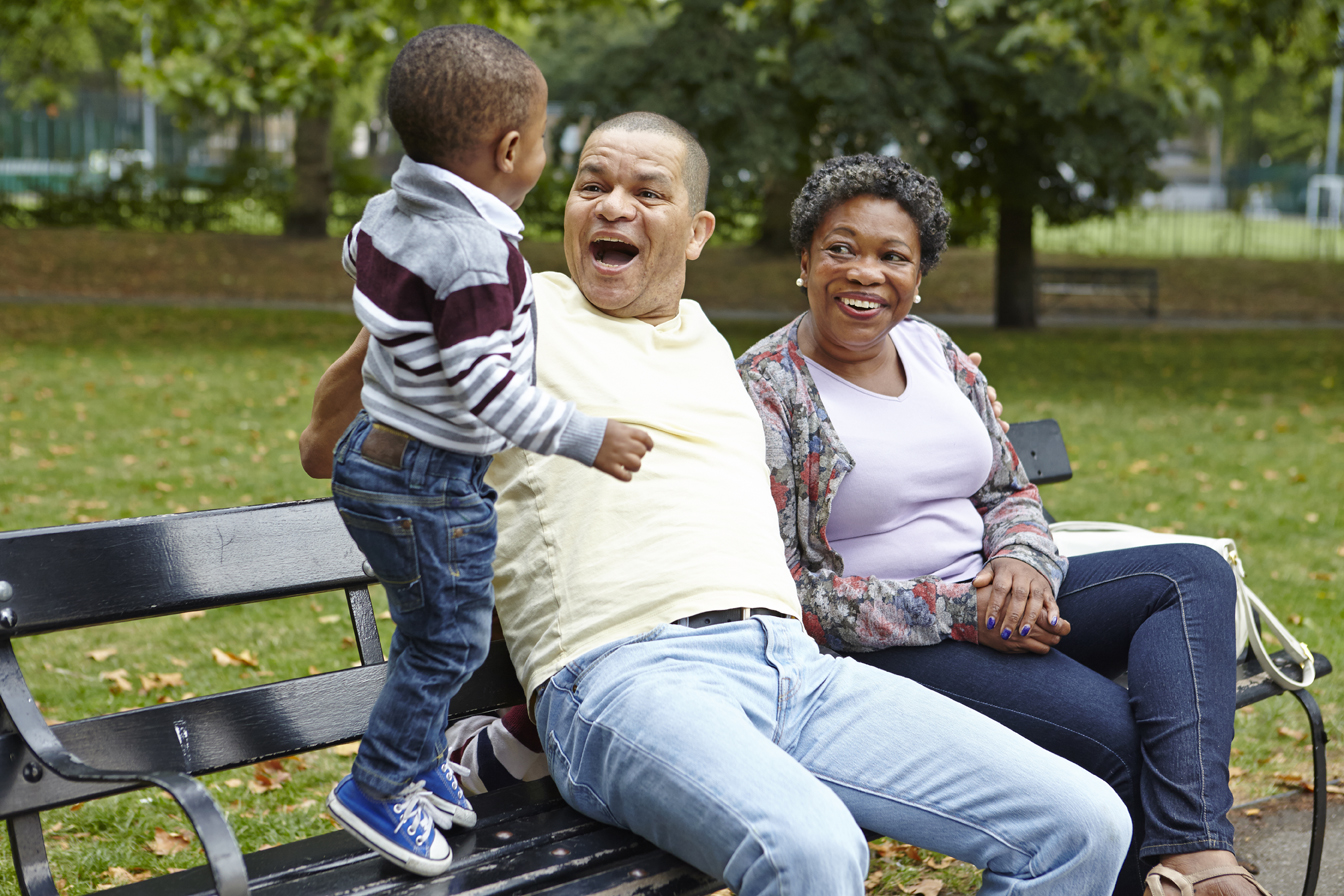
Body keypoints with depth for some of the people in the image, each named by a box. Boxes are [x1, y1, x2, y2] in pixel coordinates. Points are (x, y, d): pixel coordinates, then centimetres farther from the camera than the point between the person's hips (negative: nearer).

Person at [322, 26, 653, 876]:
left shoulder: (388, 213, 2)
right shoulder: (479, 251, -25)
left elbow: (356, 258, 26)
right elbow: (484, 384, -27)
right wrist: (587, 438, -21)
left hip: (373, 456, 9)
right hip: (435, 486, -9)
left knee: (426, 631, 24)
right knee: (451, 641, 7)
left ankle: (419, 758, 38)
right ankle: (379, 789, 18)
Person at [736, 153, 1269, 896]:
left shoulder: (935, 351, 11)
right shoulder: (765, 390, -10)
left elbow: (1011, 491, 17)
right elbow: (784, 591, -15)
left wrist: (1020, 560, -9)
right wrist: (955, 613, -19)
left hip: (988, 602, 8)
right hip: (881, 644, -8)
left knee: (1194, 573, -12)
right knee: (1112, 728, -27)